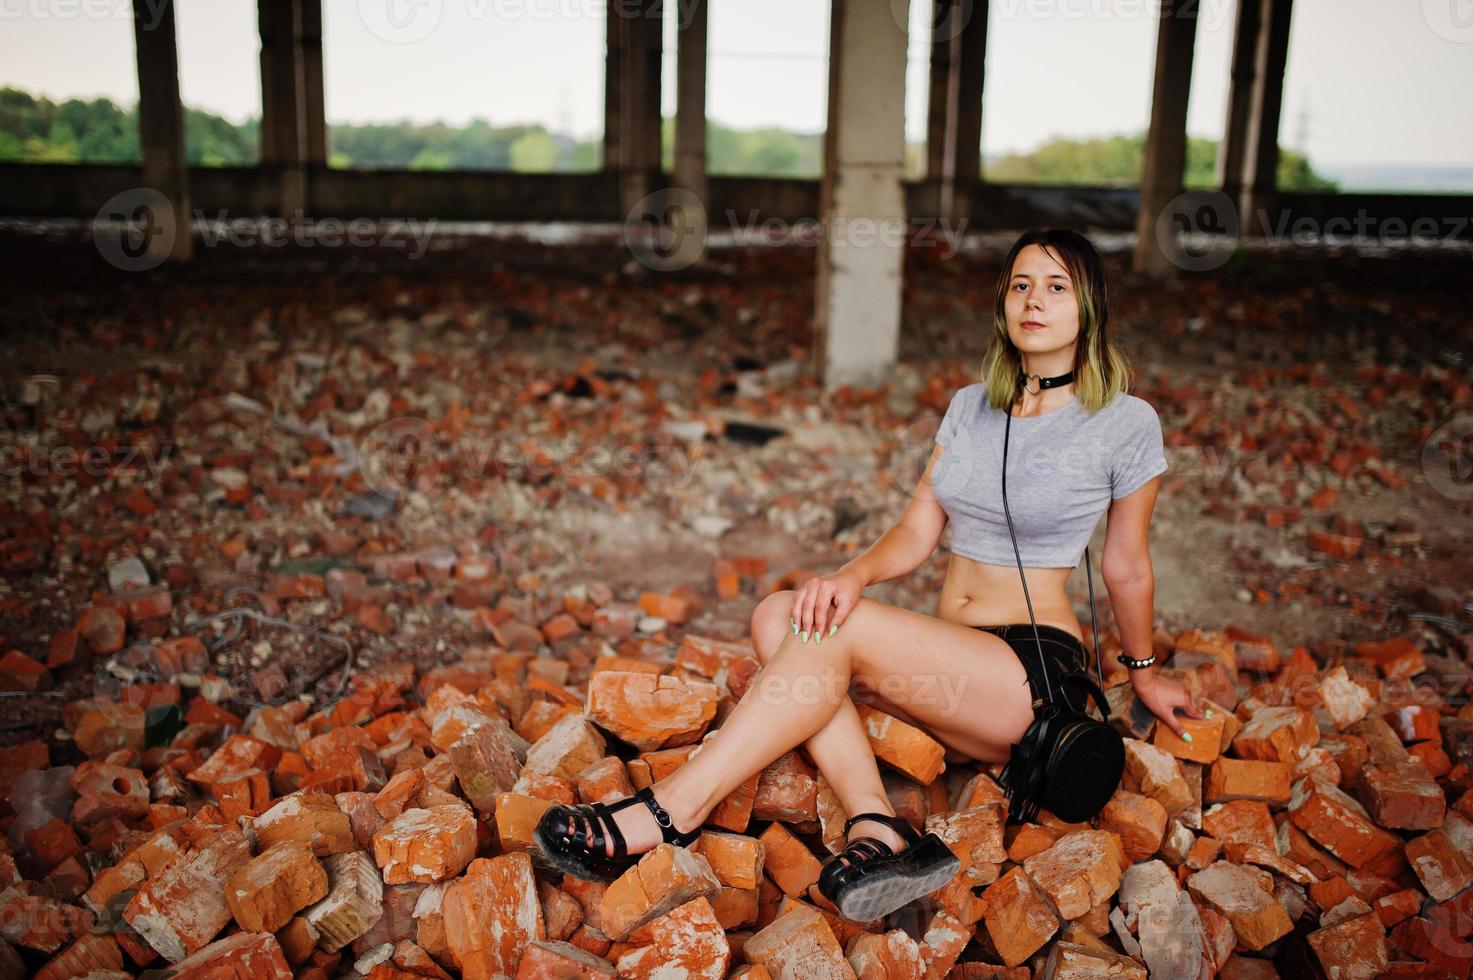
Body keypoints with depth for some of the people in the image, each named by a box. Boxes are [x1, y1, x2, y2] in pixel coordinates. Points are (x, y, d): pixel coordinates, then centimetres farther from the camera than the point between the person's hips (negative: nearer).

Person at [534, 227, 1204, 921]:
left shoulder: (1126, 423, -3)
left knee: (839, 628, -28)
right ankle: (878, 831, -30)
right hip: (948, 666, 6)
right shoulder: (970, 406, 12)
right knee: (778, 614, -18)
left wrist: (1145, 676, 19)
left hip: (1039, 670, -6)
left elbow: (1127, 568, 7)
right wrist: (854, 574, -15)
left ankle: (670, 816, -26)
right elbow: (917, 530, 6)